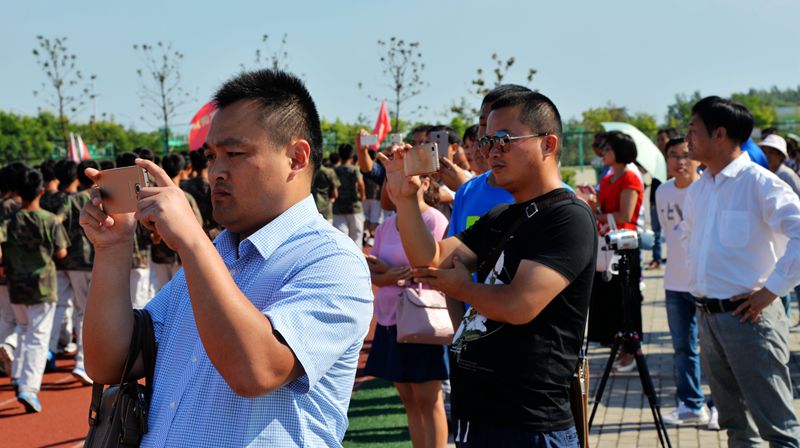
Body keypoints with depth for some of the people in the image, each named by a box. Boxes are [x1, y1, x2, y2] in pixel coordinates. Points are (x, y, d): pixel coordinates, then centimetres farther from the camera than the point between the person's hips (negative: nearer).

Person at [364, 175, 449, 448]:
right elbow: (373, 274, 8)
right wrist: (390, 278, -14)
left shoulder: (434, 221, -9)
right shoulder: (386, 226, 11)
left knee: (428, 401, -1)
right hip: (390, 319, 7)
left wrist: (387, 270, -8)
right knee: (408, 399, 12)